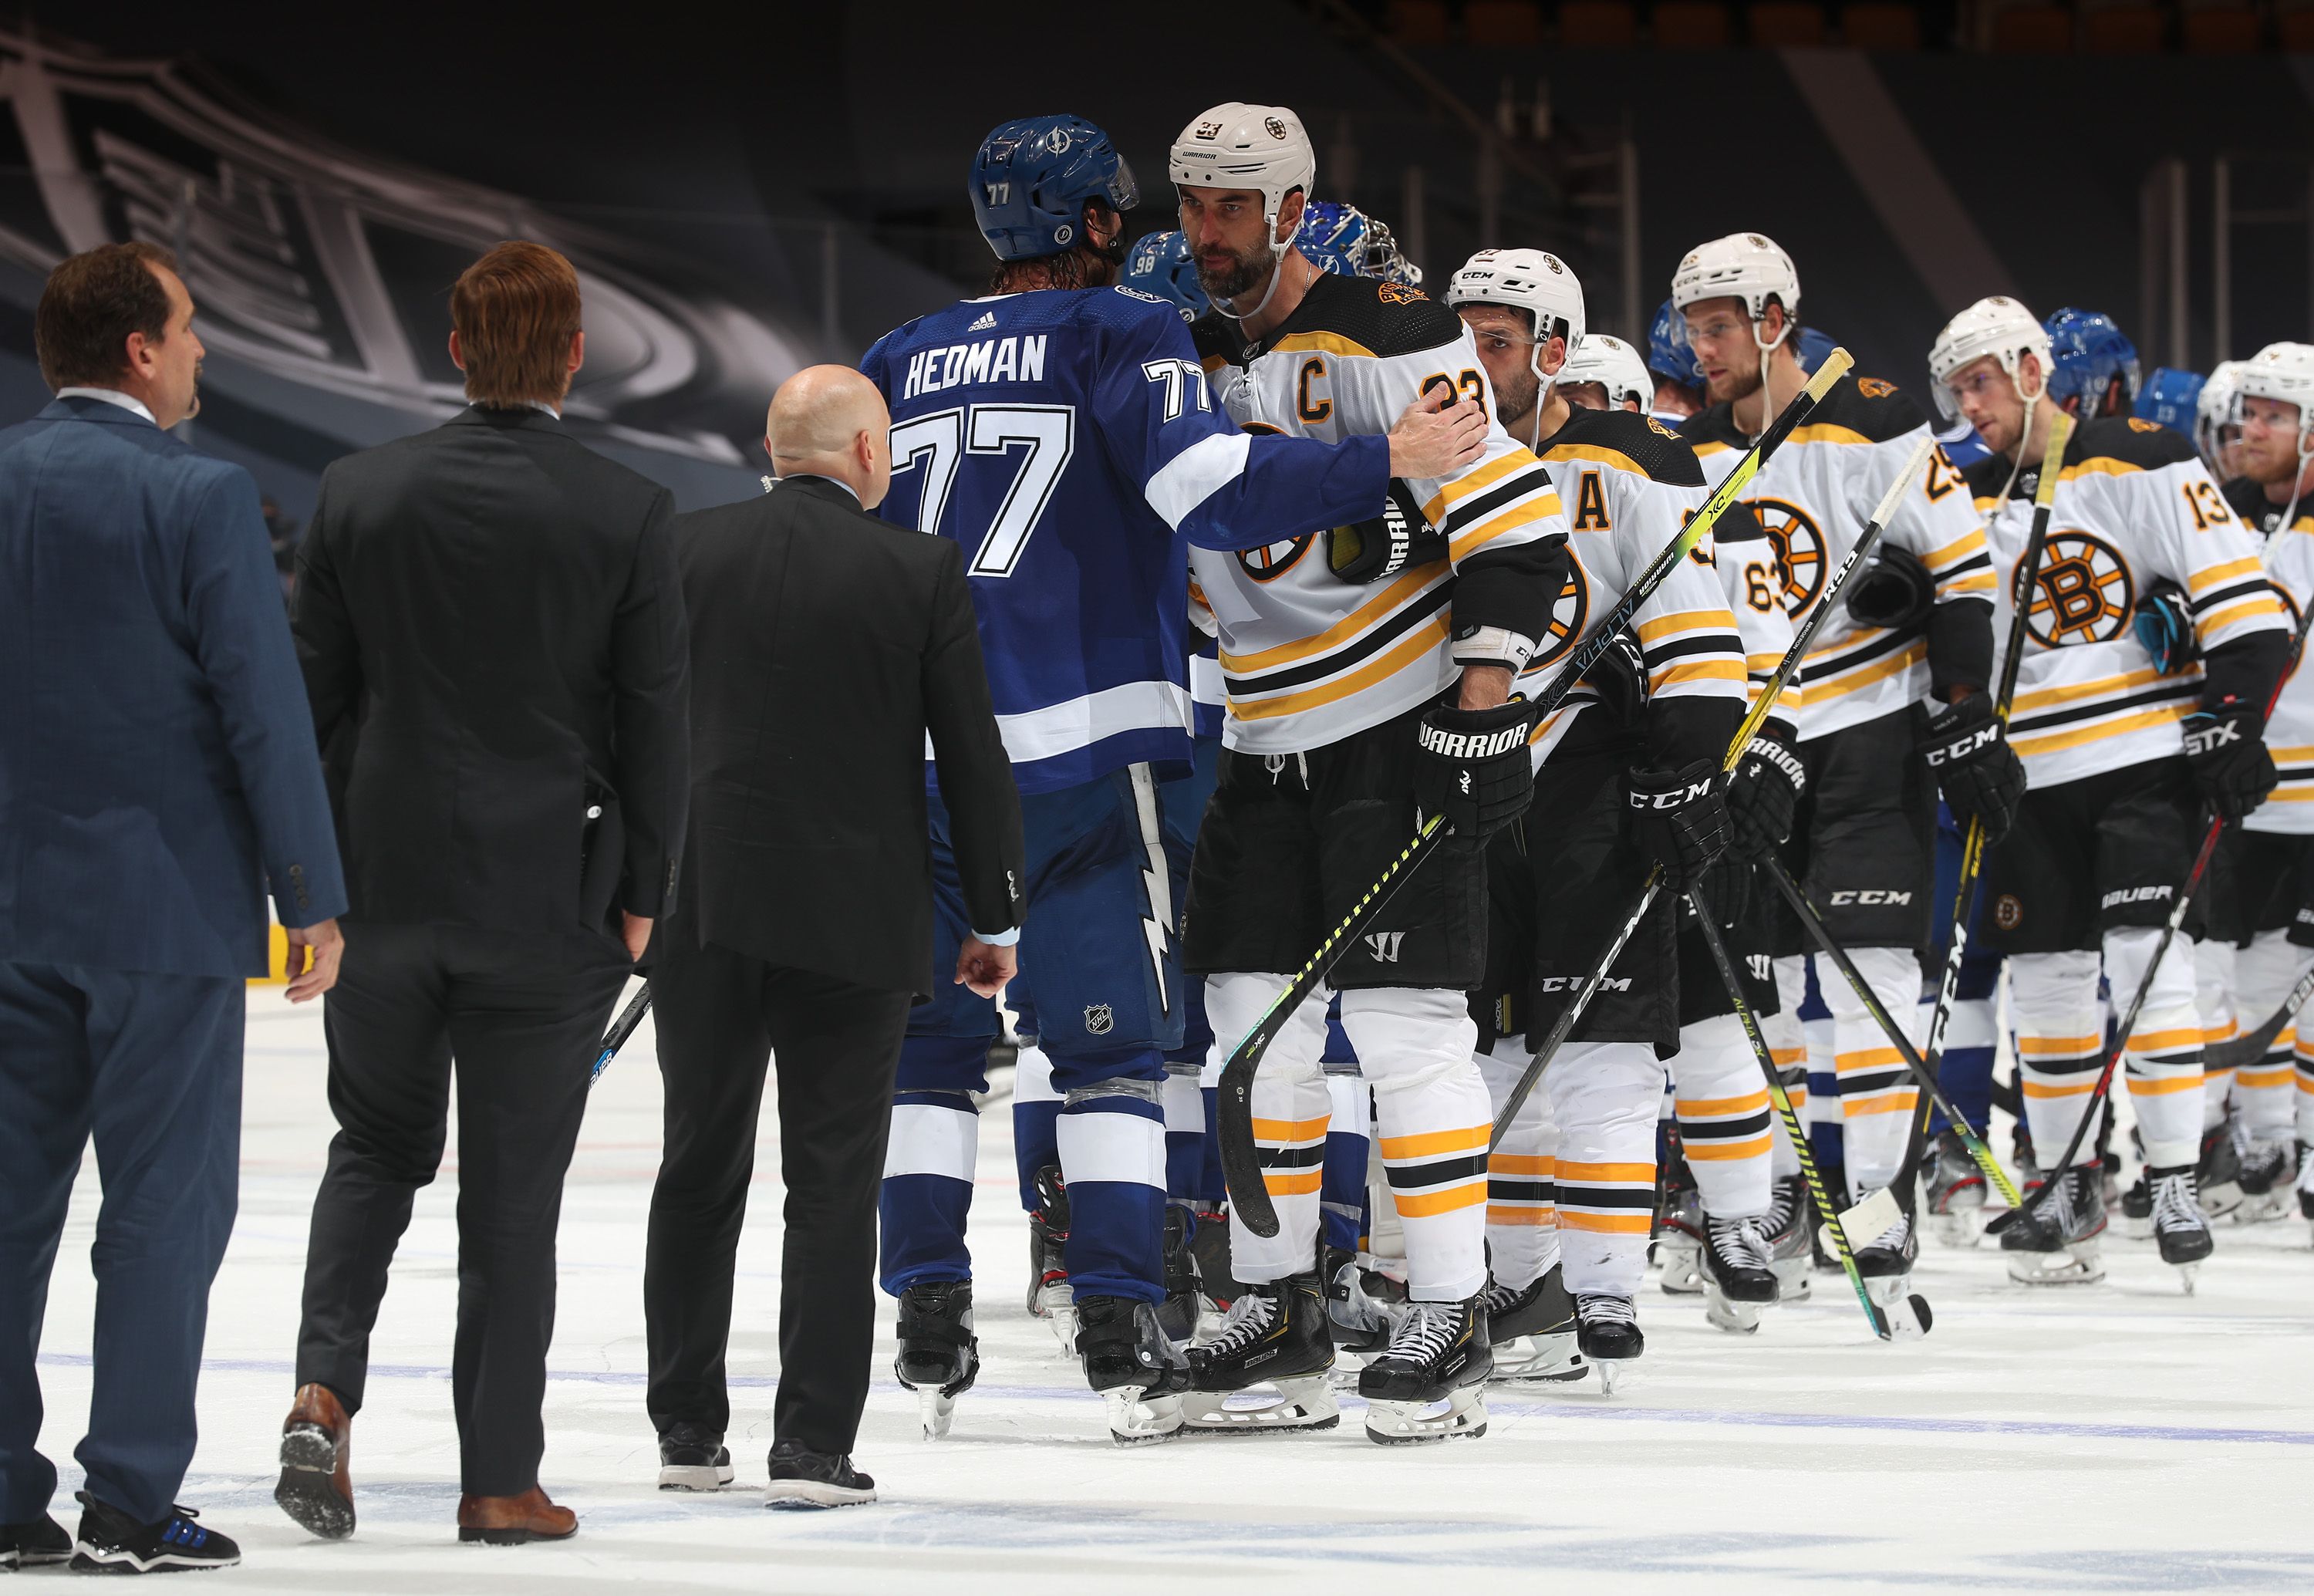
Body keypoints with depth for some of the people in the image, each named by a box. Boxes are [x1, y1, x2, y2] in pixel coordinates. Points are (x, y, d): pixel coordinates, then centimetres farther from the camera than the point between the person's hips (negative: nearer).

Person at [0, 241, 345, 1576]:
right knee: (165, 1200, 1)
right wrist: (315, 898, -6)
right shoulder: (200, 499, -11)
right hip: (164, 902, -5)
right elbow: (265, 708, -12)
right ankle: (130, 1502, 0)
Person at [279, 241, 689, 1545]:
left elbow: (318, 696, 3)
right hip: (550, 896, -2)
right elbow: (656, 726, -5)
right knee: (514, 1191, 6)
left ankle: (329, 1390, -2)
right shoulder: (627, 517, -8)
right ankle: (501, 1479, 9)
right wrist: (641, 895, 6)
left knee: (378, 1146, 18)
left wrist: (322, 874, 13)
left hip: (387, 885, 2)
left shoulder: (360, 495, -2)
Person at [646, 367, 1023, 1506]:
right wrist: (997, 918, 7)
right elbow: (972, 758, -2)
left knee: (699, 1172, 14)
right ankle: (812, 1446, -1)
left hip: (702, 909, 3)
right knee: (832, 1187, 3)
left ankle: (688, 1433, 18)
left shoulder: (688, 549, 1)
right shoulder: (921, 574, -6)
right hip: (854, 925, -3)